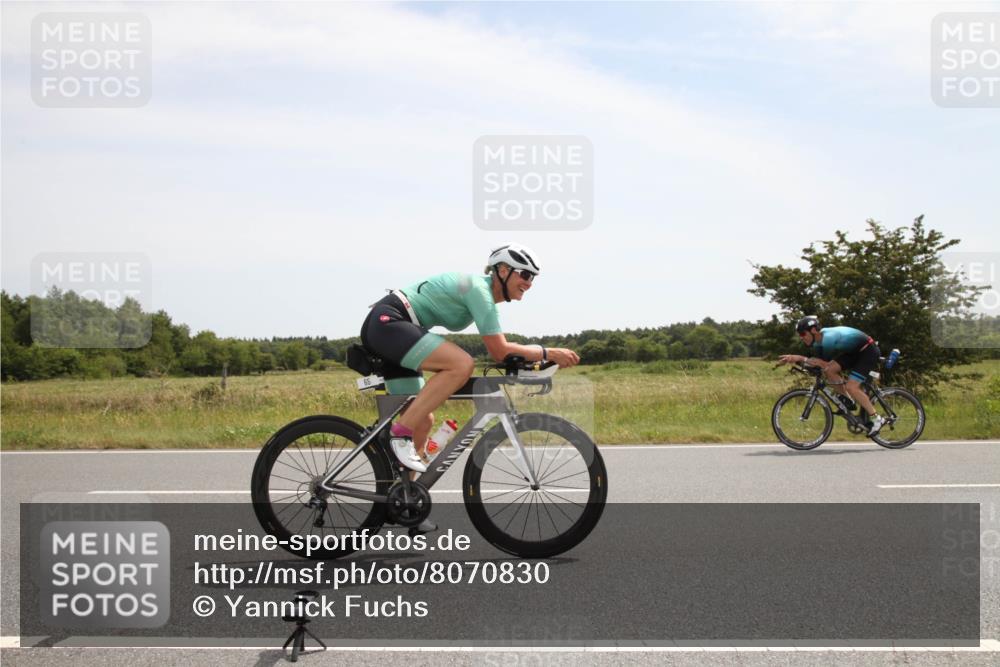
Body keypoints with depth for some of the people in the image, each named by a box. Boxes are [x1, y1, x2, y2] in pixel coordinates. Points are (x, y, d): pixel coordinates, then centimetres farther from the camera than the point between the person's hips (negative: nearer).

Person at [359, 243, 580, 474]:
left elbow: (496, 350, 21)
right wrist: (548, 353, -11)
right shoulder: (479, 290, -14)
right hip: (387, 322, -10)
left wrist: (536, 357, 10)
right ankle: (402, 432, -23)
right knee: (462, 364, -27)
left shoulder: (483, 291, 15)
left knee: (423, 421, 7)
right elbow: (500, 351, -18)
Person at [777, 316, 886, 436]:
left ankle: (876, 419, -8)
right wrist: (795, 359, -18)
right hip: (853, 352, 9)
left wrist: (800, 358, -32)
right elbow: (817, 362, -6)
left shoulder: (828, 338, -31)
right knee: (829, 371, -8)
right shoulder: (818, 343, -3)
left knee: (851, 387, -19)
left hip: (868, 351, -9)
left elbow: (825, 365, -32)